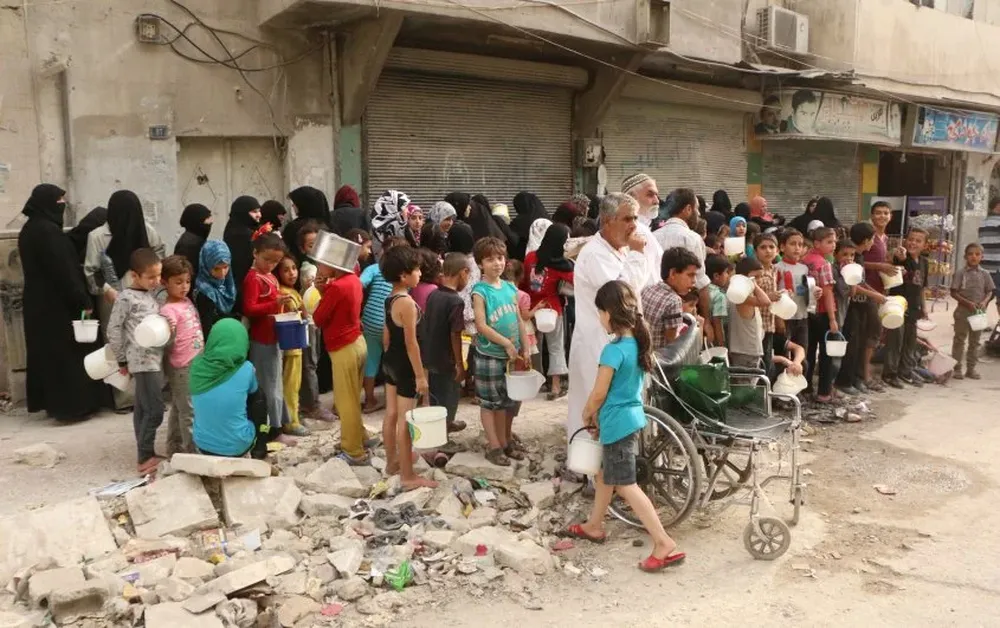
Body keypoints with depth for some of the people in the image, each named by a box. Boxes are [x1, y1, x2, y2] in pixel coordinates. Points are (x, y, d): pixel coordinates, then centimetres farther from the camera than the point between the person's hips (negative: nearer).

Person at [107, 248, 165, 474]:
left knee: (143, 409, 14)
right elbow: (113, 330, -8)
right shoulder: (126, 298, -11)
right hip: (143, 362, -8)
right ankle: (146, 457, 0)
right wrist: (122, 360, -4)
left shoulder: (152, 294, 11)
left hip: (154, 360, 8)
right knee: (154, 411, -8)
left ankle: (145, 454, 20)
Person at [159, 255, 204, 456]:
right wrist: (169, 333, -35)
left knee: (179, 408, 18)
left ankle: (175, 448, 28)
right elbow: (169, 344, -19)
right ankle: (191, 451, 7)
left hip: (196, 363, 8)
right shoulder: (168, 310, -18)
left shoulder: (187, 302, 7)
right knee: (189, 410, -1)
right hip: (182, 367, -8)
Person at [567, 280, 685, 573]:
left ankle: (665, 545, -2)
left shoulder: (614, 350, -23)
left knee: (626, 485, -2)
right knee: (604, 474, 24)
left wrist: (587, 416, 2)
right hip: (631, 416, 9)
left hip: (617, 423, -9)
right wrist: (600, 416, 16)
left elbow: (598, 394, -18)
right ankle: (594, 526, 40)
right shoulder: (638, 343, 3)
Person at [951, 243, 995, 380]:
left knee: (975, 341, 10)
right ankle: (957, 368, 7)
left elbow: (990, 291, 7)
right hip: (963, 311, -3)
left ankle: (971, 368, 18)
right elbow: (954, 293, -7)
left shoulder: (984, 274, 4)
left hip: (979, 312, 3)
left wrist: (984, 302, -13)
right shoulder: (960, 274, -5)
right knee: (959, 340, 3)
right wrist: (968, 303, -18)